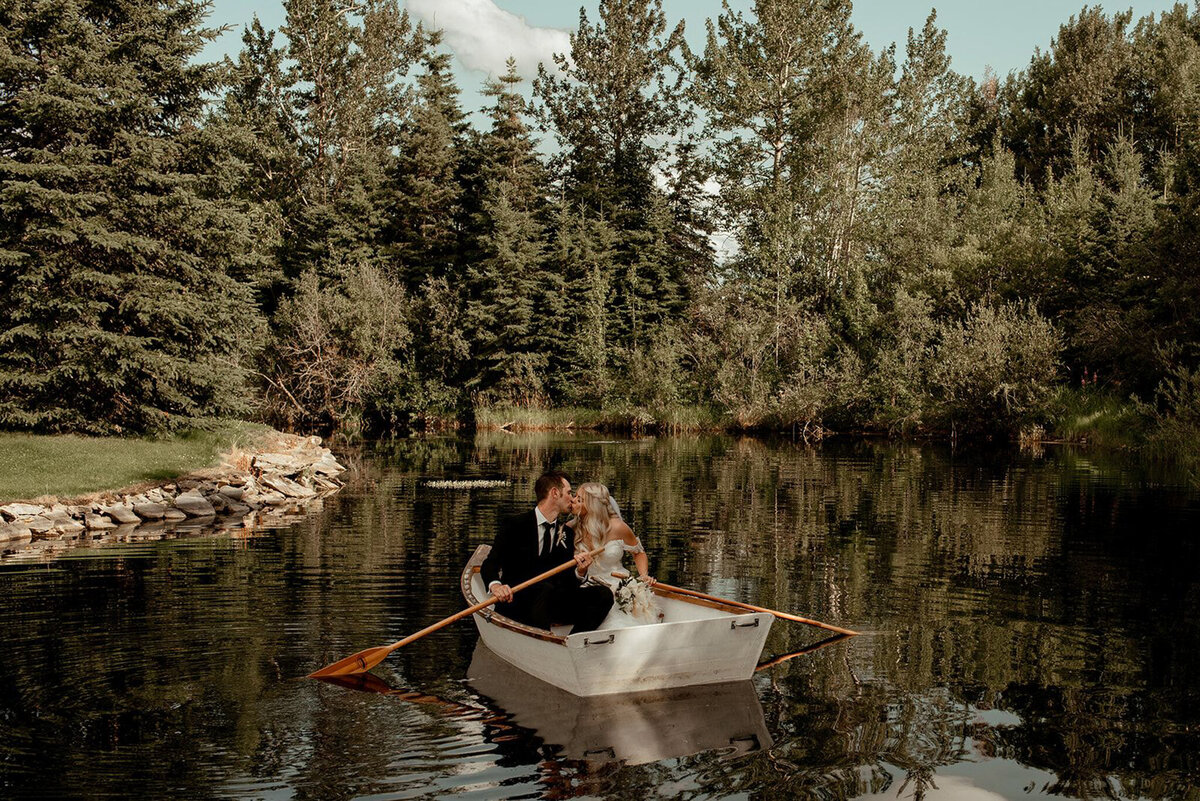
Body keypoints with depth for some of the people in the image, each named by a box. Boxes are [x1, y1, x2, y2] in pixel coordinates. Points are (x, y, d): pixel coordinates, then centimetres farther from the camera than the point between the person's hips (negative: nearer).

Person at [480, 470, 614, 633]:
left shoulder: (566, 533, 14)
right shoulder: (514, 525, -2)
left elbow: (566, 578, 8)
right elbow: (490, 564, -12)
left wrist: (580, 572, -17)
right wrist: (495, 585, -36)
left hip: (550, 603, 6)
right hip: (515, 604, -6)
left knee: (603, 595, -13)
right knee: (546, 589, -36)